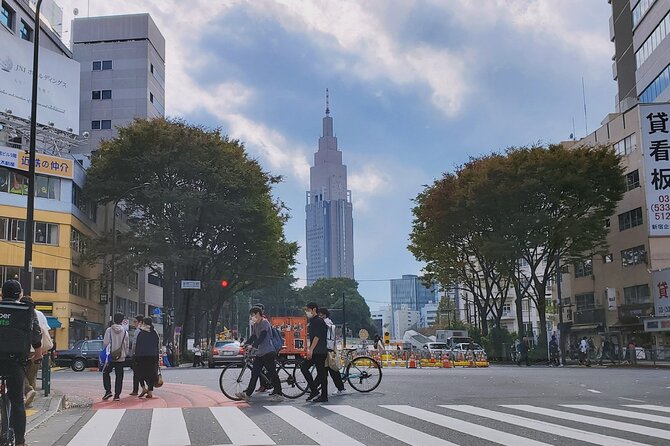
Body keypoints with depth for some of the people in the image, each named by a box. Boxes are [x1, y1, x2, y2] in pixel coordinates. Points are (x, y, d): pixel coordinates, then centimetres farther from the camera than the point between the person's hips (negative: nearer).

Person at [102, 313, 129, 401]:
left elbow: (105, 343, -5)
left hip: (111, 356, -1)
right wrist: (126, 354, 18)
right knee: (119, 376, 6)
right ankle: (117, 395, 5)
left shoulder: (109, 330, -5)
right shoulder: (124, 332, 0)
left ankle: (108, 391, 2)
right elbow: (127, 345, 5)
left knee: (106, 372, 15)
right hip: (121, 357, 1)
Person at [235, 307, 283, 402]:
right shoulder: (255, 325, 17)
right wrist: (246, 344, 4)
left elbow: (262, 337, -21)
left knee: (272, 373, -4)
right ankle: (247, 394, 9)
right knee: (254, 373, 7)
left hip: (268, 352, -9)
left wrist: (253, 346, -25)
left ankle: (279, 394, 3)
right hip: (259, 353, 9)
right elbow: (254, 337, 18)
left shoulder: (265, 322, -11)